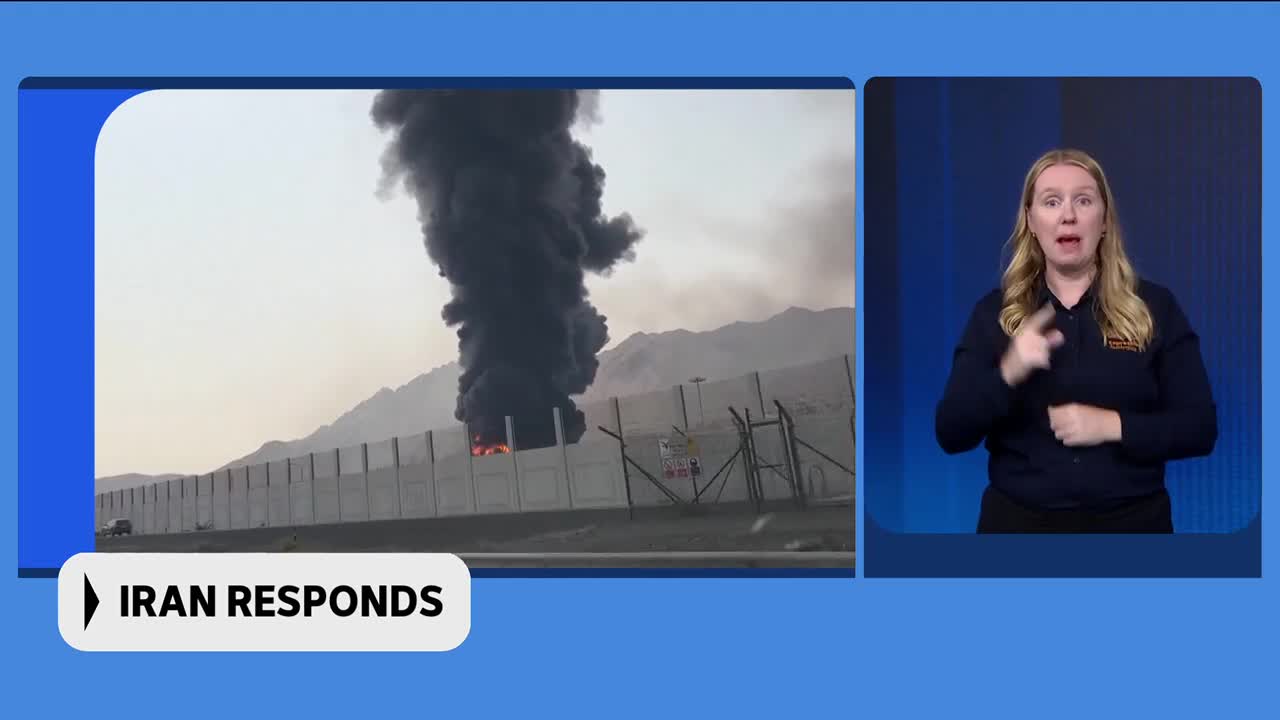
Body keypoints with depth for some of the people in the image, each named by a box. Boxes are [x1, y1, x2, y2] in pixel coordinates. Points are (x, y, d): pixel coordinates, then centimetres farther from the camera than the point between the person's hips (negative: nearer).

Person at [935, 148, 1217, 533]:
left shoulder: (1153, 306, 0)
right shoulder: (994, 312, 2)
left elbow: (1201, 428, -3)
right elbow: (950, 434, -6)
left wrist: (1113, 426, -18)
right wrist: (1007, 373, -22)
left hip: (1130, 519, 0)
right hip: (1019, 519, 0)